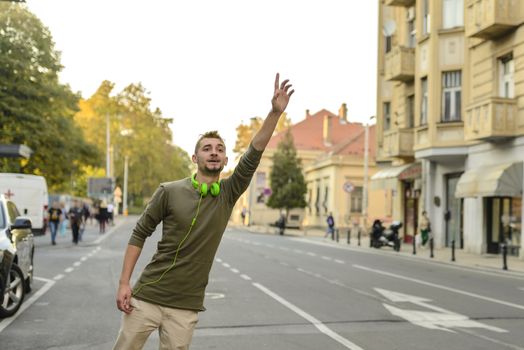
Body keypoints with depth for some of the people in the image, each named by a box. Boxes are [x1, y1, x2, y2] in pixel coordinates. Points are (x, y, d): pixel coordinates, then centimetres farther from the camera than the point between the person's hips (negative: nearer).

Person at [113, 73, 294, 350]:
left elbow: (253, 155, -11)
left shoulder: (228, 195, 1)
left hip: (186, 306, 2)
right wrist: (124, 283, -7)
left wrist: (275, 112, -22)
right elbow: (139, 235, -1)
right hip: (148, 296, -2)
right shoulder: (170, 191, -5)